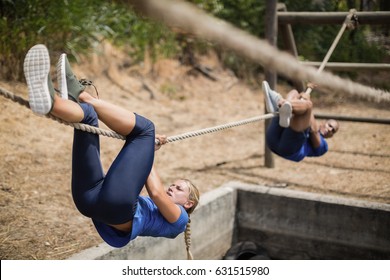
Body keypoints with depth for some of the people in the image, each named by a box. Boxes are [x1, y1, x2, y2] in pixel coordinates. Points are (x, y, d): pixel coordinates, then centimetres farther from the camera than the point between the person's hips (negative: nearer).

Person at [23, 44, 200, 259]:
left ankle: (81, 95, -14)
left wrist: (148, 151, 14)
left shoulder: (178, 219, 24)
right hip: (90, 196, 7)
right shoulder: (150, 207, 42)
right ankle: (49, 101, -25)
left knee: (144, 127, -8)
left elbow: (156, 193, 4)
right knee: (88, 115, 6)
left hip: (118, 203, -7)